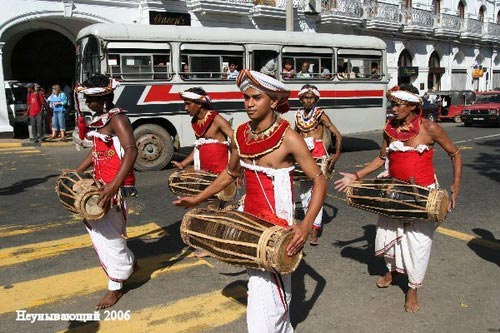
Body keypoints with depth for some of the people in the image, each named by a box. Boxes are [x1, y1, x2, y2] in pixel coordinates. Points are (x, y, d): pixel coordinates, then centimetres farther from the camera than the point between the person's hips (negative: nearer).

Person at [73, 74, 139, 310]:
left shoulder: (117, 118, -16)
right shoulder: (98, 119, 12)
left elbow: (131, 151, -29)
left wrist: (114, 185, -38)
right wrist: (76, 172, 19)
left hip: (117, 185, -10)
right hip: (101, 182, 10)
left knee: (107, 232, -3)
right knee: (93, 222, 17)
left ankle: (116, 286, 14)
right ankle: (127, 262, 36)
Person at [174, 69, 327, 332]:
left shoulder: (288, 138, -18)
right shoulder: (240, 134, -1)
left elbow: (319, 181, -16)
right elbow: (231, 173, 15)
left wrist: (306, 225, -28)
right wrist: (197, 199, 15)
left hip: (277, 225, -6)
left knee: (266, 293, -1)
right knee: (258, 285, 21)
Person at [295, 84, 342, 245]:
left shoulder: (320, 114, -4)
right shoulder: (299, 115, 9)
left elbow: (338, 135, -5)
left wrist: (337, 154, -14)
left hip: (318, 156, -5)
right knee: (303, 191, 11)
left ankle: (315, 231, -6)